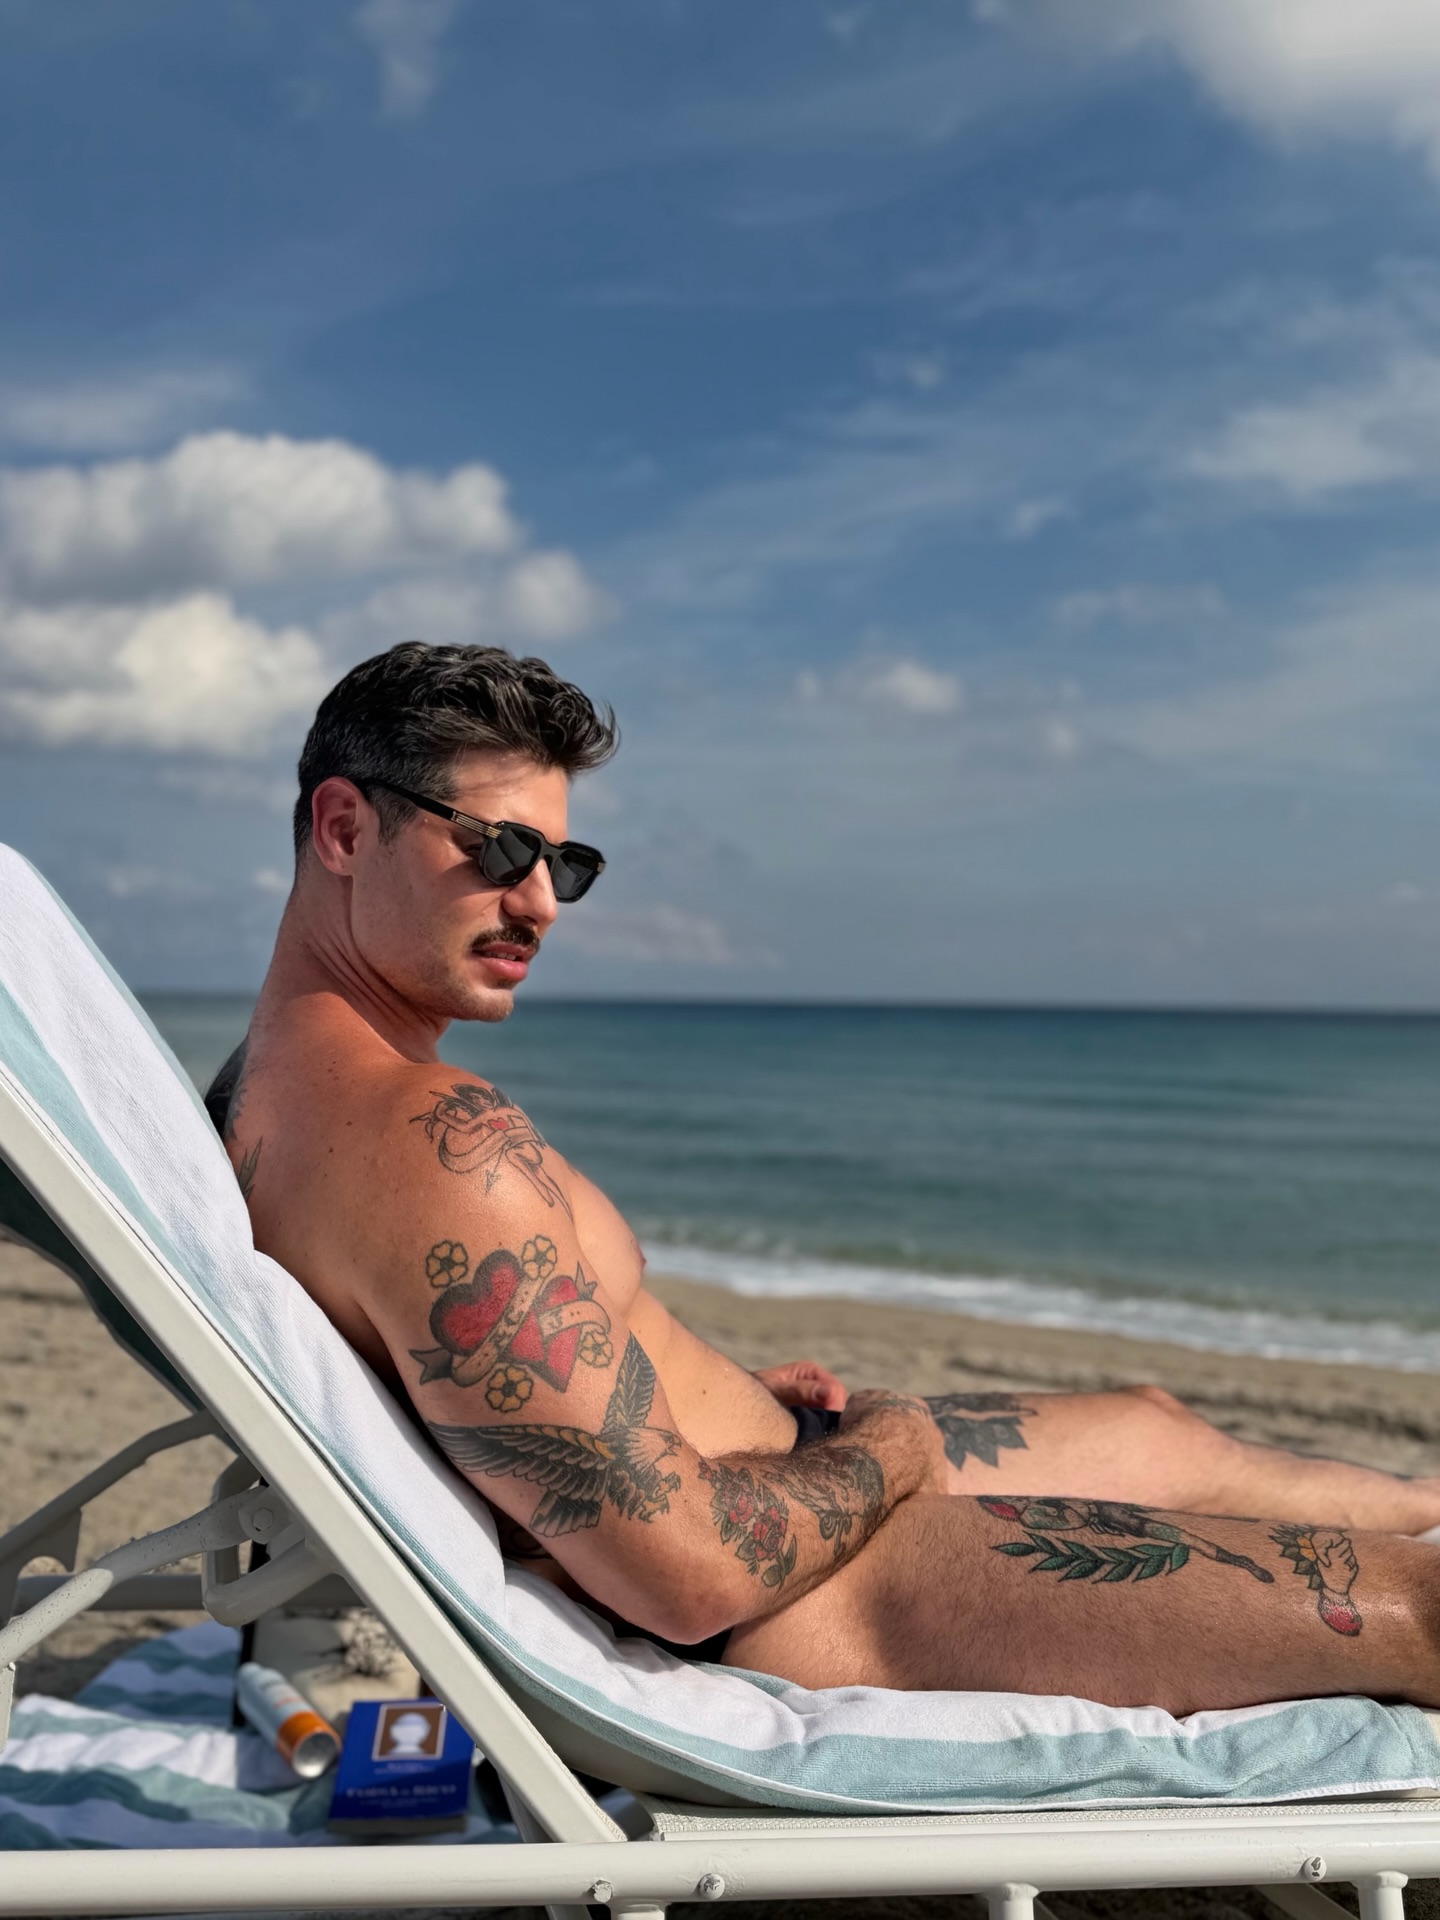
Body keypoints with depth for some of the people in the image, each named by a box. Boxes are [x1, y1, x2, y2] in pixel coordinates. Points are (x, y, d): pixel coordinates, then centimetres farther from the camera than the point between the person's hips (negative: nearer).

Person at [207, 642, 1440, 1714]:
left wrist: (721, 1392, 10)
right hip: (777, 1622, -11)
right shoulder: (432, 1136, -31)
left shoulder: (260, 1089, 4)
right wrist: (883, 1454, -12)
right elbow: (690, 1574, -32)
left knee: (1157, 1427, 29)